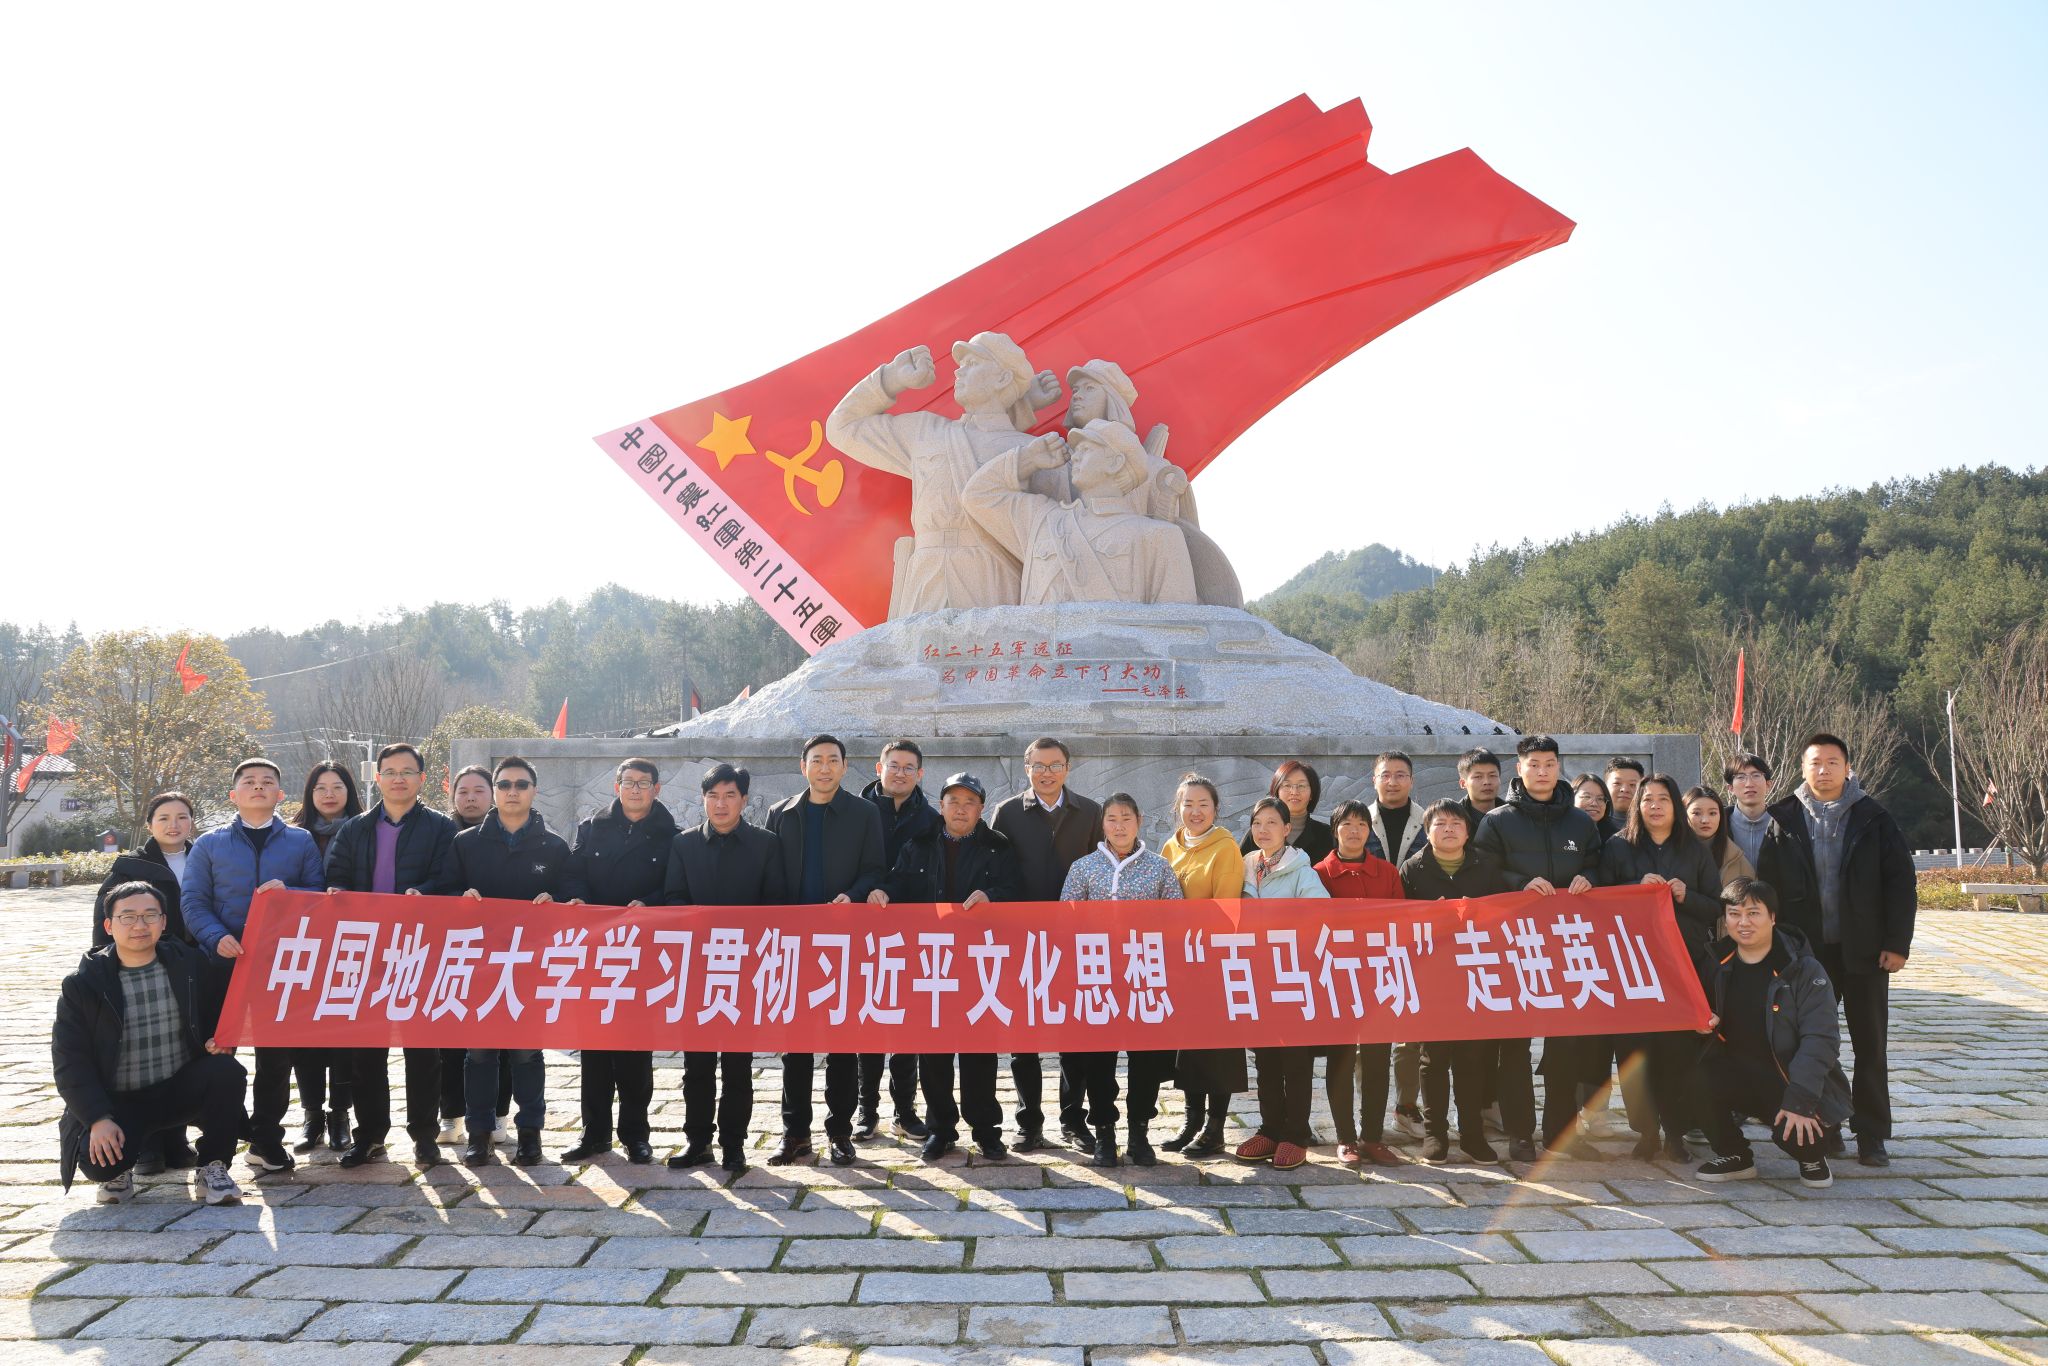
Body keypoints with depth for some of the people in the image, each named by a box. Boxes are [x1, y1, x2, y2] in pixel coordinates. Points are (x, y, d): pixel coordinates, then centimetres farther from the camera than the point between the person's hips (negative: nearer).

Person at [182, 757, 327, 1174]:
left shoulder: (301, 842, 11)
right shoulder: (208, 845, 10)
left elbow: (320, 894, 5)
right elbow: (193, 900, 3)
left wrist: (287, 893, -15)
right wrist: (216, 937, -14)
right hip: (225, 961, 0)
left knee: (277, 1053, 2)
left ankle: (266, 1139, 14)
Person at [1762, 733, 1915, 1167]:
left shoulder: (1873, 818, 0)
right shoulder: (1785, 820, 2)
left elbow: (1901, 881, -2)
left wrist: (1897, 943, -8)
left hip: (1864, 949, -1)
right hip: (1807, 951, 1)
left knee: (1870, 1044, 4)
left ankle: (1872, 1136, 12)